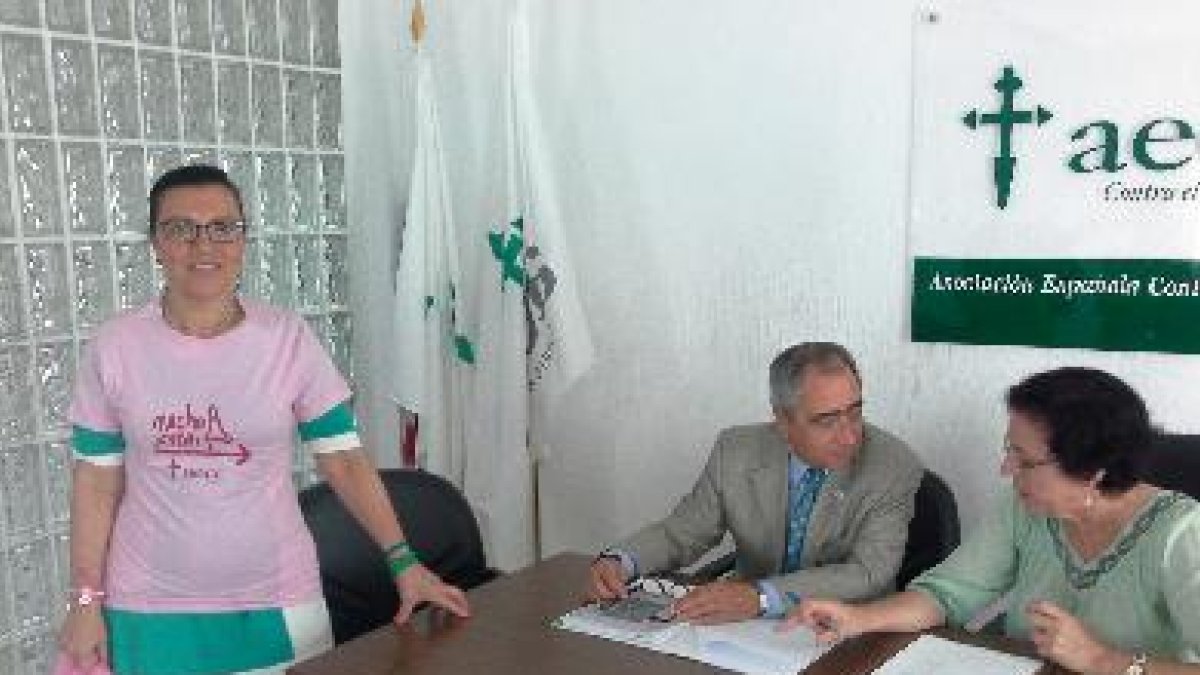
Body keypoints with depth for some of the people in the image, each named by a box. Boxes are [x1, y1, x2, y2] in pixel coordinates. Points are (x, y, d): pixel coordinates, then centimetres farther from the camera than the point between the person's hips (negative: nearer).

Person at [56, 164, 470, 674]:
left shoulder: (289, 339, -7)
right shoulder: (114, 348, -5)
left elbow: (343, 460, -7)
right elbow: (98, 482, 1)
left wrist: (402, 559, -14)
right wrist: (87, 601, 0)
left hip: (277, 600, 0)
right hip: (151, 610, 1)